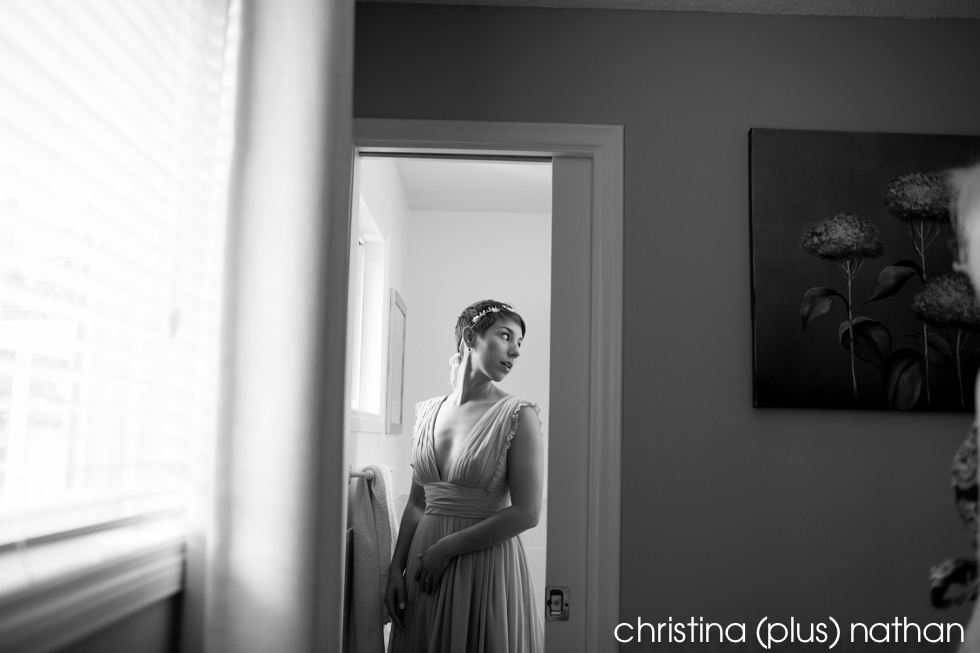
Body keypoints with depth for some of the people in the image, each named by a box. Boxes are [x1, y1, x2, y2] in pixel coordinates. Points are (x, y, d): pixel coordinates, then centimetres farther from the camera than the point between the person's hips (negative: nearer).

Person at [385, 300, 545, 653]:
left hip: (487, 565, -4)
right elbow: (416, 503, 10)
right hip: (425, 568, 4)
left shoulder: (518, 415, -9)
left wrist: (447, 548, -12)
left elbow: (526, 513, -14)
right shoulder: (428, 412, 5)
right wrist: (396, 568, 2)